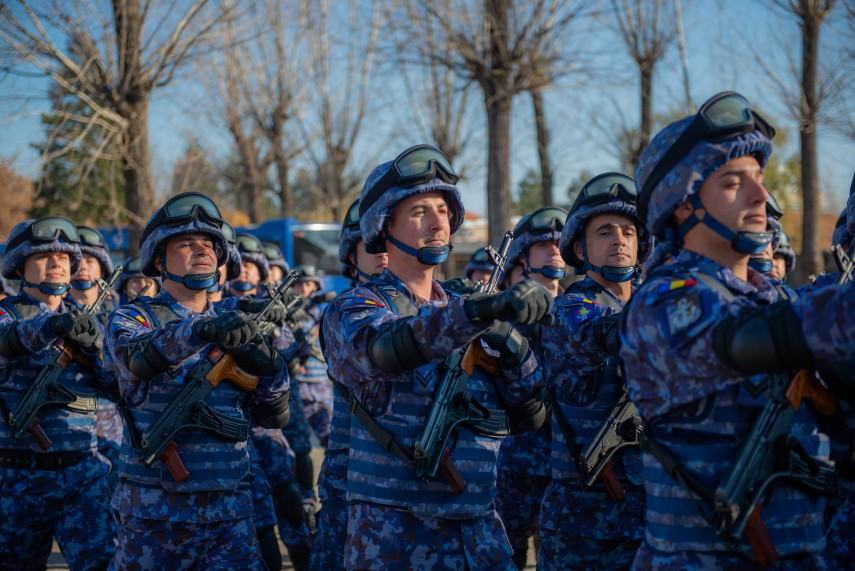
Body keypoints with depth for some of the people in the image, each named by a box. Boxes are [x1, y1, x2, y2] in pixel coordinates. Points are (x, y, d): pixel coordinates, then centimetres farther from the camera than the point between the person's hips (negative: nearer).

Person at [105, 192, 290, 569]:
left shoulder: (234, 329, 12)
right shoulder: (133, 318, 0)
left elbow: (273, 417, 11)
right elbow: (137, 356, -23)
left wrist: (269, 365, -9)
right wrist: (201, 331, -41)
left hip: (230, 511, 3)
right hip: (155, 512, -3)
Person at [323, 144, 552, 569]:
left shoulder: (462, 312, 13)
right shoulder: (354, 309, -4)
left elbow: (528, 418, 10)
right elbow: (383, 347, -29)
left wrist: (513, 350, -9)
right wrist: (481, 310, -40)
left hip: (480, 529, 5)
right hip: (394, 533, -5)